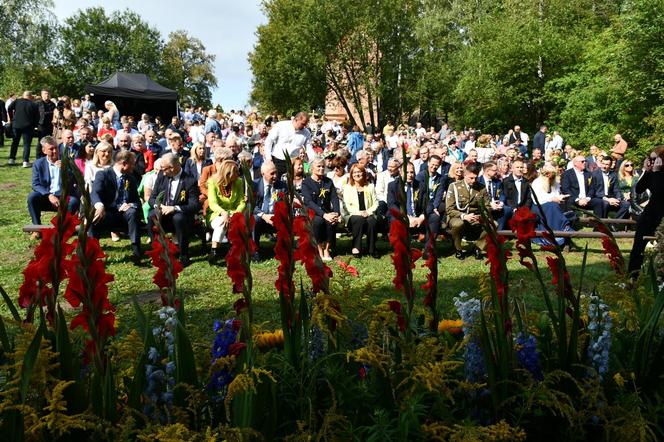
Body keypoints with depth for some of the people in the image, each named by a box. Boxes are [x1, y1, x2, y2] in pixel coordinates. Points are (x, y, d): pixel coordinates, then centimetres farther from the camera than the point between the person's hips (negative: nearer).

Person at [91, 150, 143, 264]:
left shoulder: (131, 178, 17)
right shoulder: (103, 174, 2)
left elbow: (137, 200, 13)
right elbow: (94, 193, -15)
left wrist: (131, 205, -14)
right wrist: (99, 205, -39)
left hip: (125, 213, 3)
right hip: (108, 213, -3)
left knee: (132, 212, -32)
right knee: (94, 214, -35)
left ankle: (136, 251, -33)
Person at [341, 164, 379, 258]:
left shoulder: (370, 187, 16)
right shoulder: (347, 187, 11)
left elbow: (375, 203, 10)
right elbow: (346, 206, 0)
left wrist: (368, 212, -10)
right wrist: (358, 212, -16)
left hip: (368, 214, 1)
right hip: (352, 215, -1)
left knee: (372, 221, -34)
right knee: (359, 220, -37)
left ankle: (372, 249, -24)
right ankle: (356, 247, -32)